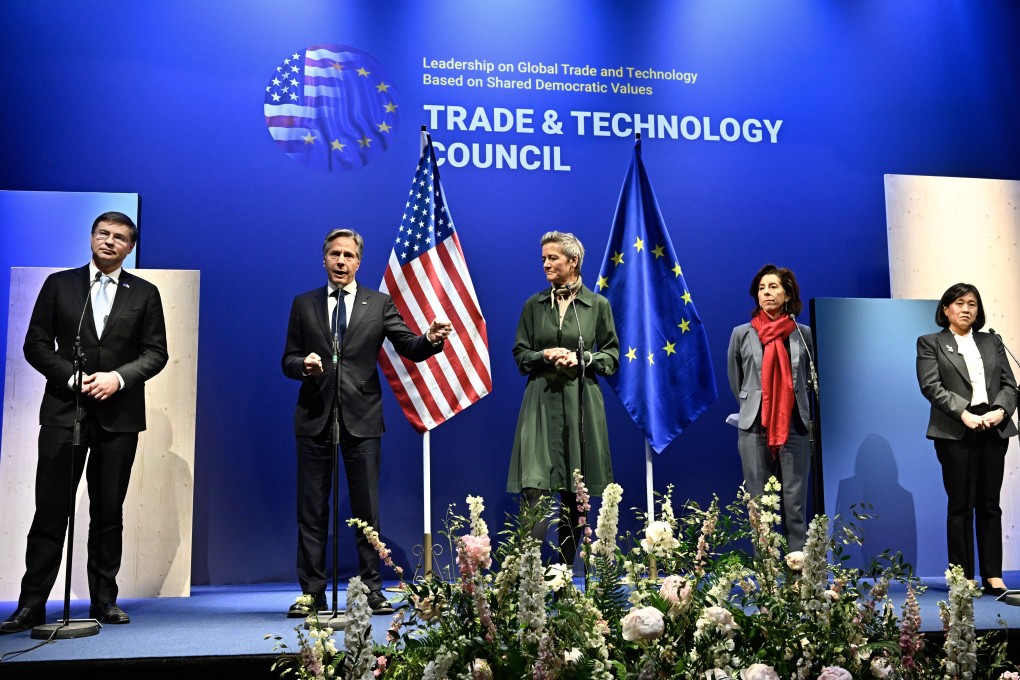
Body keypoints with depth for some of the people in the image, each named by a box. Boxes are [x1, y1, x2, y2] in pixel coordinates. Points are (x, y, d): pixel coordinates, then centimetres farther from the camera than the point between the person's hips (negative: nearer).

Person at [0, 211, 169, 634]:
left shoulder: (145, 294, 8)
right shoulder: (59, 285, 8)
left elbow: (156, 352, 3)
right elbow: (35, 344, 4)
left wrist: (118, 377, -12)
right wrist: (72, 378, -10)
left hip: (118, 414, 1)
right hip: (64, 411, 0)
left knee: (109, 512, 6)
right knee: (50, 510, -1)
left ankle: (104, 600, 16)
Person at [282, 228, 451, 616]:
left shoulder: (379, 304, 7)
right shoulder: (304, 305, 11)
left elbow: (411, 349, -1)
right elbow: (288, 361, 10)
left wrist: (431, 339, -22)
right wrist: (304, 364, -13)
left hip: (362, 419, -1)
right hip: (315, 418, 2)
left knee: (367, 508, 3)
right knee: (312, 508, 5)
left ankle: (372, 589, 12)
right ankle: (312, 591, 14)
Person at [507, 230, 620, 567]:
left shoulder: (598, 305, 5)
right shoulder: (534, 305, 9)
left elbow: (612, 356, 7)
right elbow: (520, 354, 10)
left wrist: (582, 358, -10)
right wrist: (545, 356, -9)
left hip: (580, 403, 0)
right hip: (541, 403, 0)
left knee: (574, 496, 6)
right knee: (535, 489, -12)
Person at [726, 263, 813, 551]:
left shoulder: (804, 334, 6)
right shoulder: (742, 334, 5)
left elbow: (811, 379, 17)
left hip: (795, 428, 0)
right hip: (754, 430, 0)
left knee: (795, 503, 1)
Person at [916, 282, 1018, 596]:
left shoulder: (992, 342, 19)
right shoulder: (930, 343, 7)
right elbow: (930, 386, -6)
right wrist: (964, 414, -16)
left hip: (994, 430, 4)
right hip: (955, 433, -3)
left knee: (990, 505, 5)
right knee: (961, 505, -1)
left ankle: (993, 576, 8)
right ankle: (964, 577, 4)